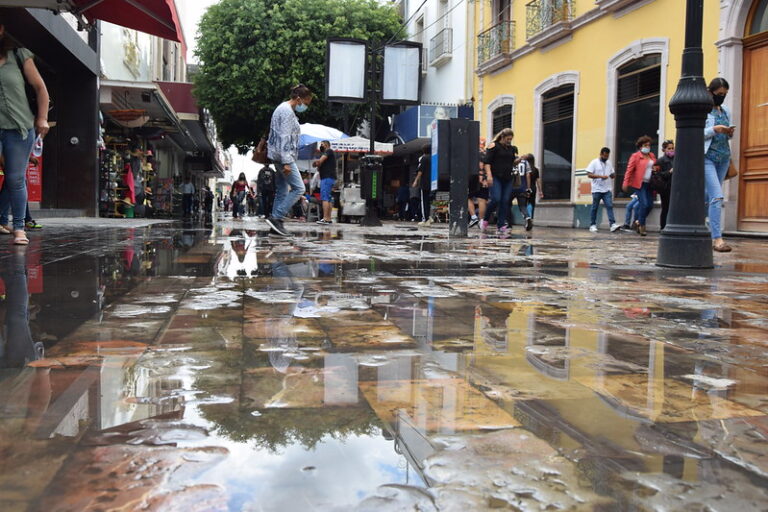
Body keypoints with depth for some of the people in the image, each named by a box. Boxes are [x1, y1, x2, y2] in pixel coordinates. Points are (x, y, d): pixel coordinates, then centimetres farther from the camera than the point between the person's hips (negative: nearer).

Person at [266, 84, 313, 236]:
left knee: (282, 190, 11)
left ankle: (276, 223, 11)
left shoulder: (283, 109, 19)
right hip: (283, 155, -11)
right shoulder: (287, 112, -13)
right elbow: (284, 138, -20)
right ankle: (276, 217, -13)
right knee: (298, 188, -11)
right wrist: (286, 162, -23)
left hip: (278, 156, 11)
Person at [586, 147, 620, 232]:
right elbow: (589, 175, -9)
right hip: (597, 189, -4)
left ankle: (613, 224, -14)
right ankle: (592, 225, 12)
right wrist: (601, 176, -19)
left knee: (610, 206, -8)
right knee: (594, 208, 4)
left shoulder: (609, 163, 14)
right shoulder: (594, 162, -2)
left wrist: (613, 175, -4)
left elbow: (612, 174, 22)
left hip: (607, 190, 4)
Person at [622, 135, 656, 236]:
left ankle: (639, 221, 23)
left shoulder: (652, 156, 15)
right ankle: (642, 225, 1)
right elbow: (629, 170, -7)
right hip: (639, 184, -7)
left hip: (648, 184, 7)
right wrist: (626, 183, -12)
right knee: (644, 204, -12)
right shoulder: (635, 156, -3)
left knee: (650, 204, 5)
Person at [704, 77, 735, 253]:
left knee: (708, 196, 10)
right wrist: (714, 129, -19)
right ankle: (717, 238, -19)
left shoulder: (725, 112, 17)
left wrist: (729, 133, 1)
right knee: (717, 196, -16)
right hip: (706, 157, -7)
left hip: (723, 158, 7)